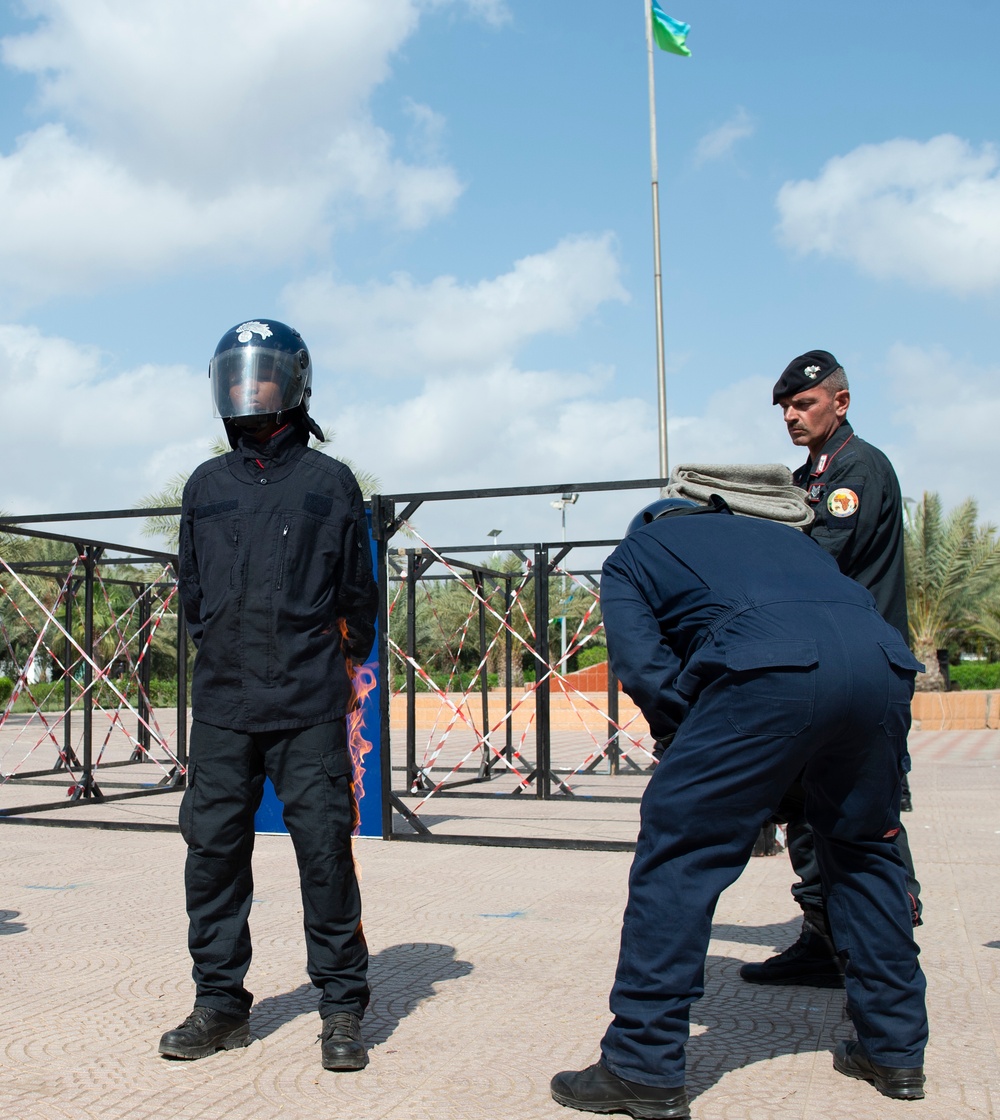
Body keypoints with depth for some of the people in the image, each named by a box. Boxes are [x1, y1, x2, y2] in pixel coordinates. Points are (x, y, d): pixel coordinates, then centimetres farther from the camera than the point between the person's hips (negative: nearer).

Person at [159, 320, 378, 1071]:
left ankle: (343, 1009, 10)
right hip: (222, 704, 4)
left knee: (325, 851, -3)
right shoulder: (207, 486, 13)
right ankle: (221, 1003, 20)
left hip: (309, 707, -3)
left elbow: (358, 596, 10)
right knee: (213, 850, 5)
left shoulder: (329, 483, 4)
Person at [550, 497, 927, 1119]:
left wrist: (698, 749, 19)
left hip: (770, 669, -6)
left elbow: (642, 664, 8)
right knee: (863, 848, 24)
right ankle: (896, 1051, 32)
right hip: (885, 659, 6)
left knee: (677, 851, 4)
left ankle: (643, 1070, 6)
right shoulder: (782, 535, 41)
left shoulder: (631, 554, 27)